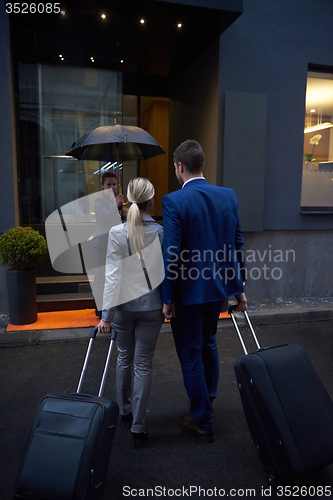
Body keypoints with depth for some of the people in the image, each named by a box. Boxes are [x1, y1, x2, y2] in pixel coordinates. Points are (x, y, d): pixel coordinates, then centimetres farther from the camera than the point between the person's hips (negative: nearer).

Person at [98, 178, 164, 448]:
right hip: (152, 307, 0)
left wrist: (106, 314, -7)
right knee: (143, 365, 10)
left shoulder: (117, 233, -12)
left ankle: (125, 411, 41)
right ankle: (138, 427, 19)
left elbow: (113, 276, -13)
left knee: (125, 358, 22)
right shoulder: (162, 232, -9)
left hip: (124, 305, 1)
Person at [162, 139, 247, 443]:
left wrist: (168, 298, -10)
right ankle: (208, 399, 49)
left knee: (191, 355, 11)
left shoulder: (174, 201, -17)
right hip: (218, 285, 7)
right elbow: (237, 244, 4)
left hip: (188, 291, -6)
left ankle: (203, 422, 26)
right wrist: (239, 287, 12)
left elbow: (172, 254, -20)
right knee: (208, 343, 27)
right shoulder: (229, 196, 0)